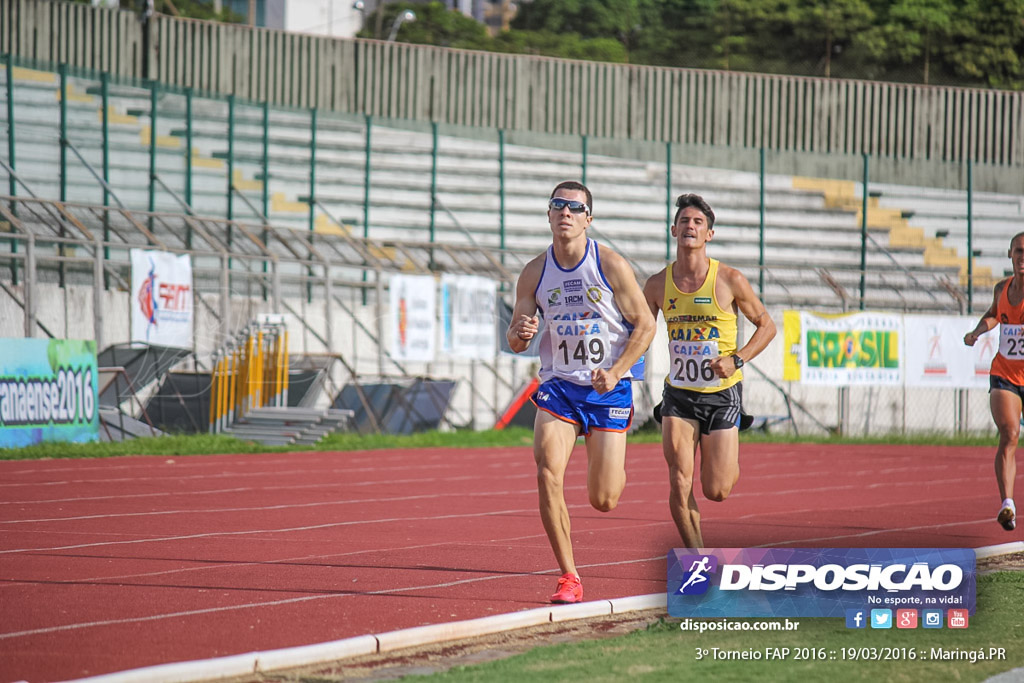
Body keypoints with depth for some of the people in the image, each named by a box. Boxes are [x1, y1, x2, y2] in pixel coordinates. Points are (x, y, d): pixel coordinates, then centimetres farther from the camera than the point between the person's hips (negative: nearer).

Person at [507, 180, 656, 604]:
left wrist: (616, 372, -16)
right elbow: (515, 341, 5)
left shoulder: (611, 266, -8)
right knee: (547, 473, -21)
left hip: (608, 389, -2)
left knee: (603, 501, -1)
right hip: (558, 385, 2)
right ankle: (568, 578, -10)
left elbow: (645, 325, -3)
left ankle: (615, 469, 40)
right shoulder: (534, 274, 0)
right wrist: (520, 333, -20)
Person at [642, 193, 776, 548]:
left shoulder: (730, 280, -8)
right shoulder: (658, 285, 0)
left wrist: (737, 359, -12)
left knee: (716, 491, -1)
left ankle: (731, 464, 36)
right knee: (680, 485, -11)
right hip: (679, 394, 2)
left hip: (722, 394, -2)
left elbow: (767, 325, 3)